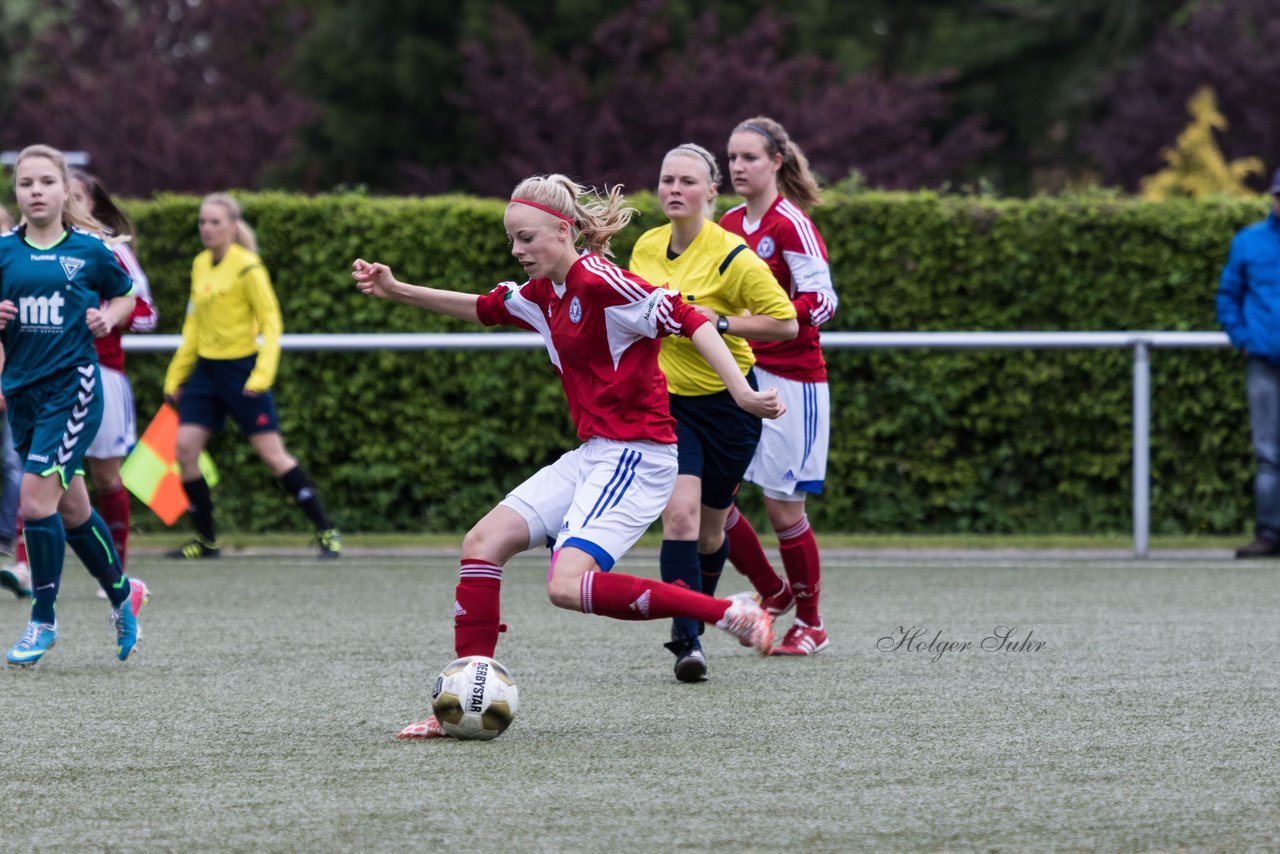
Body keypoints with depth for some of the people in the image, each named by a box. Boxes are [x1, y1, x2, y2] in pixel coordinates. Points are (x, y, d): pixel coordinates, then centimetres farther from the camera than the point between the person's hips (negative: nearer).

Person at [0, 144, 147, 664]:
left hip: (72, 386, -4)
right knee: (70, 508, 14)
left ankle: (43, 621, -2)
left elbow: (125, 294, 16)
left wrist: (109, 318, -3)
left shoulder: (90, 249, -1)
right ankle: (122, 594, 35)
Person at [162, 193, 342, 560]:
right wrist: (175, 377, 17)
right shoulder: (201, 265, 9)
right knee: (185, 447, -4)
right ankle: (206, 540, 7)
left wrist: (261, 375, -20)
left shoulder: (247, 267, -11)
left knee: (272, 453, -6)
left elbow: (271, 322, -12)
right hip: (205, 368, 7)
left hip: (241, 369, -7)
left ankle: (326, 531, 4)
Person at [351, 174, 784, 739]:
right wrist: (397, 292, 25)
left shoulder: (600, 281, -16)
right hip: (592, 455, 9)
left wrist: (741, 392, -28)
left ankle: (731, 613, -17)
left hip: (636, 454, -9)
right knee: (483, 542, 3)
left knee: (568, 585, -23)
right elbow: (483, 309, 31)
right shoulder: (542, 294, 12)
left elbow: (687, 321, -20)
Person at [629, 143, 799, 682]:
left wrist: (719, 323, -22)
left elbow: (786, 323, -14)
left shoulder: (731, 256, -15)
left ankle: (694, 623, 35)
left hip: (726, 400, -2)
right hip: (666, 400, 2)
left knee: (711, 527, 10)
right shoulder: (646, 248, 1)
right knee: (680, 512, -19)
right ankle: (687, 642, -21)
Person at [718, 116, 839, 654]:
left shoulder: (791, 224, -11)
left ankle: (811, 624, 16)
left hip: (790, 378, -7)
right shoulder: (728, 225, 11)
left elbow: (822, 301, -19)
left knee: (782, 504, -2)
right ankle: (772, 592, 19)